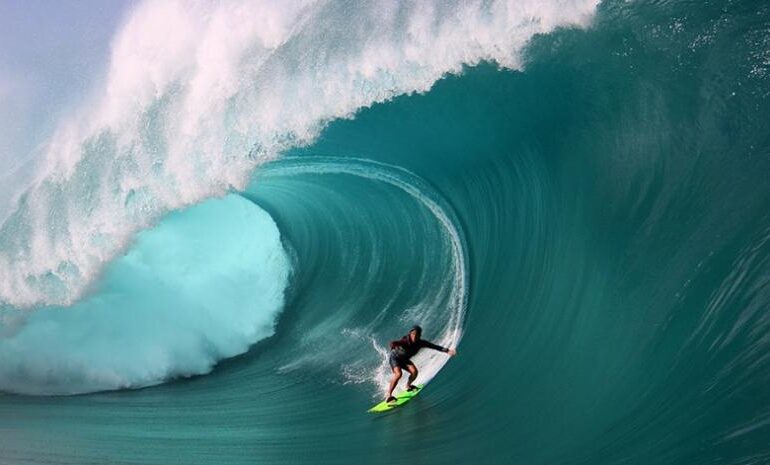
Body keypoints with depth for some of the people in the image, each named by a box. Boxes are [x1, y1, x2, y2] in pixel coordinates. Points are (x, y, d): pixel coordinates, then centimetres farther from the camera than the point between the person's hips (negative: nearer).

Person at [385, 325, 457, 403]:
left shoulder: (421, 343, -19)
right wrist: (393, 345, -73)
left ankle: (408, 386, 18)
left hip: (404, 359, 6)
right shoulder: (405, 341, -35)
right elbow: (393, 343, -49)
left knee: (414, 372, -13)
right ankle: (388, 395, -21)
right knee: (398, 374, -28)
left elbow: (434, 346, -12)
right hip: (394, 358, -6)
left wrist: (447, 350, -15)